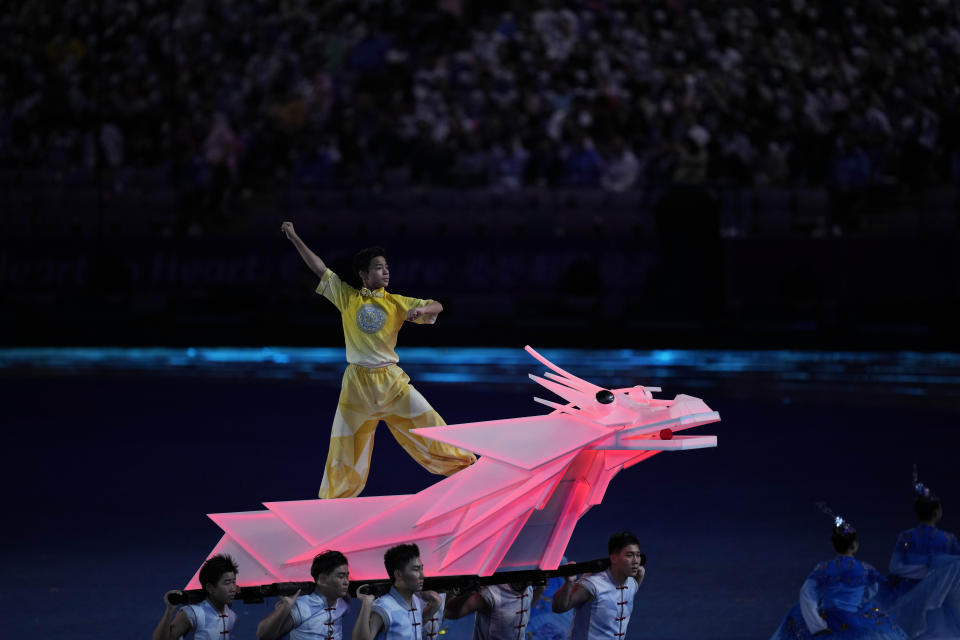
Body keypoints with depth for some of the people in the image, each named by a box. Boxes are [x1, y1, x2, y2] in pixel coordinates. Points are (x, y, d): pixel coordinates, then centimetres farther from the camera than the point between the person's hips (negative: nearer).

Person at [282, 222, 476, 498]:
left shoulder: (396, 302, 5)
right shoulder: (347, 297, 4)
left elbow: (437, 307, 2)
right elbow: (319, 268, 4)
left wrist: (421, 310, -21)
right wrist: (294, 238, 1)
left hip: (391, 379, 1)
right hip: (357, 382, 0)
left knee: (426, 421, -6)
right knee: (345, 443, 3)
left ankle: (463, 466, 7)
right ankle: (333, 499, 16)